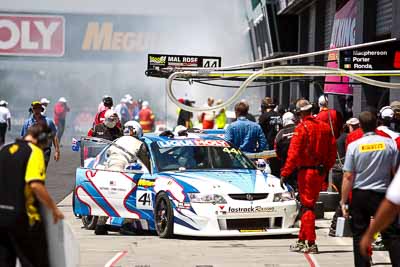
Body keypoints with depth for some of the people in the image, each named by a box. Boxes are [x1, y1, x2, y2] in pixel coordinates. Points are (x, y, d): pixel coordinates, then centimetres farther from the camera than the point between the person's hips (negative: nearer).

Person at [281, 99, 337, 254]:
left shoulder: (302, 128, -12)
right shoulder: (324, 127, 7)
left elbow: (293, 153, -17)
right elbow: (332, 151, 11)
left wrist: (285, 173, -16)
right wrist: (326, 169, 21)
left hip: (306, 171, -6)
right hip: (320, 171, 7)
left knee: (307, 207, -3)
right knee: (309, 205, 16)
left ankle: (311, 244, -5)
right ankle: (302, 240, 23)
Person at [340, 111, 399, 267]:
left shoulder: (354, 146, -6)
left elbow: (348, 176, -7)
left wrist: (343, 201, -1)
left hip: (359, 195, 0)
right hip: (382, 194, 0)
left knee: (359, 235, 9)